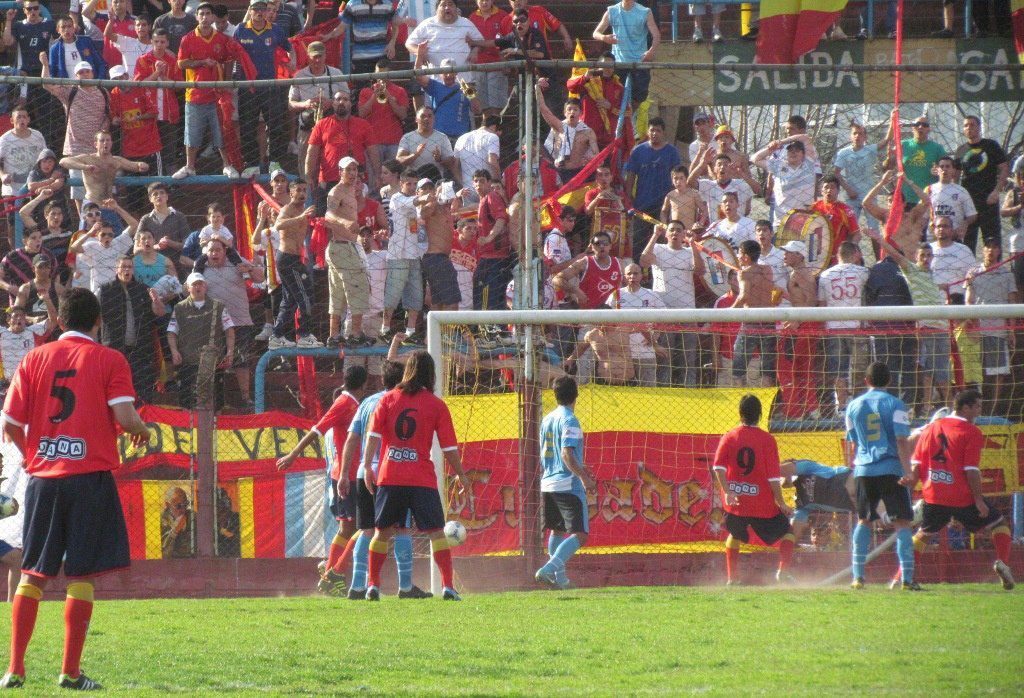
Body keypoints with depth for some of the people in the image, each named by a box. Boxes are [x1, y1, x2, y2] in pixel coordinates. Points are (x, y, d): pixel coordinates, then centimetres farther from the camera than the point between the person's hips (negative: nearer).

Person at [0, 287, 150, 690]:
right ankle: (71, 672, -3)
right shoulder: (109, 360, -1)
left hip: (43, 476, 3)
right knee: (81, 577, 1)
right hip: (90, 475, -3)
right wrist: (142, 431, 12)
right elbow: (126, 418, -11)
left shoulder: (35, 359, 7)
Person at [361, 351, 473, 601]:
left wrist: (367, 467, -1)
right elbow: (449, 448, 2)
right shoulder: (436, 405, 1)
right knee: (436, 531, -1)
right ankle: (448, 586, -10)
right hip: (422, 478, -2)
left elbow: (373, 435, -2)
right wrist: (461, 476, 10)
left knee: (383, 531, 14)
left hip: (389, 477, 2)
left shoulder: (388, 399, 6)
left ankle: (372, 585, 14)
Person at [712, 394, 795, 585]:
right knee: (786, 533, 12)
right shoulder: (767, 440, -5)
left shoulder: (729, 438, 2)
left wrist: (727, 492, -16)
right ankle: (783, 570, -10)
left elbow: (718, 467, -12)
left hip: (735, 503, 3)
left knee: (734, 535, 27)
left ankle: (732, 577, 20)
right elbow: (773, 476, -8)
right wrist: (781, 503, -2)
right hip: (763, 504, -3)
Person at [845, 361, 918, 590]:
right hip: (891, 469, -4)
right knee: (902, 522, -1)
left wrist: (851, 466, 31)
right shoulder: (895, 404, -3)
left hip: (863, 470, 4)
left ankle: (858, 576, 9)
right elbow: (902, 440, -10)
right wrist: (907, 471, -15)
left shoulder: (854, 406, 9)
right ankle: (907, 578, -9)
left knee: (863, 521, 16)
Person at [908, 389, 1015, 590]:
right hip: (962, 497, -4)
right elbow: (971, 470, -13)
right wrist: (978, 500, -11)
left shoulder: (931, 428, 11)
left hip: (934, 496, 4)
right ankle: (1002, 561, -14)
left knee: (923, 535, 21)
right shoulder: (972, 433, -6)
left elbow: (916, 463, 10)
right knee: (998, 523, 8)